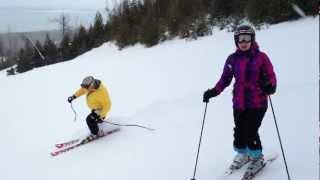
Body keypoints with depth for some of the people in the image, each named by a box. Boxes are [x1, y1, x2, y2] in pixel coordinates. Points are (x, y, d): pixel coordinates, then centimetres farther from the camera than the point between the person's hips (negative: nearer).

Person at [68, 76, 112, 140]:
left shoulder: (101, 93, -39)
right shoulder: (91, 86, -16)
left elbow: (107, 106, -31)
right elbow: (82, 90, 4)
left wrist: (101, 117, -32)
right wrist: (74, 96, -7)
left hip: (100, 110, -9)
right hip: (95, 109, 9)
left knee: (90, 119, -19)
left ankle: (95, 134, 4)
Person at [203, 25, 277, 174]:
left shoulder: (261, 57, -4)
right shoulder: (232, 59, 4)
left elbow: (271, 76, -4)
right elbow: (225, 79, 6)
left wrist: (270, 86, -26)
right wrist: (214, 91, -7)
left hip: (257, 103, -3)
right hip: (239, 103, 3)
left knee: (251, 132, -7)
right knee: (239, 131, 7)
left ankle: (257, 157, 20)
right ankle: (242, 154, 35)